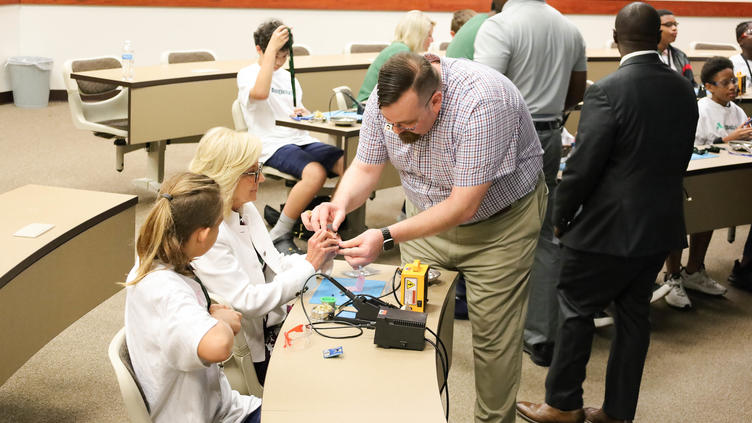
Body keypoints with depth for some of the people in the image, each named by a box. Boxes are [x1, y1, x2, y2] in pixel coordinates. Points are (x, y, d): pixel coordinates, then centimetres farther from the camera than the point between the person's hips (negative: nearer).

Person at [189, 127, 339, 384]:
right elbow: (247, 303, -27)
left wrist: (318, 255, -4)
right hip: (251, 354, -8)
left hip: (273, 326, 8)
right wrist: (309, 264, -23)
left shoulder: (246, 210, 5)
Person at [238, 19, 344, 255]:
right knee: (315, 173, -35)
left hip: (301, 140, 7)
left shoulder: (288, 77, 22)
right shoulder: (247, 74, 1)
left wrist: (303, 114, 4)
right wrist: (272, 47, -20)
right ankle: (279, 236, -20)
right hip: (273, 146, -7)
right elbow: (260, 93, -23)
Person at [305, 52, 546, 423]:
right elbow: (365, 169, -6)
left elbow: (464, 206, -33)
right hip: (428, 214, 5)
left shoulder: (482, 102, -36)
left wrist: (387, 238, -38)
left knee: (493, 337, 0)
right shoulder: (385, 100, -18)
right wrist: (340, 204, -28)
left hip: (499, 219, -5)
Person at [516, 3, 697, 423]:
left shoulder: (608, 91, -18)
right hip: (663, 224, 7)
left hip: (610, 225, -7)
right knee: (635, 312, 15)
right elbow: (680, 159, 12)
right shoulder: (684, 90, 3)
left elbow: (583, 166, -17)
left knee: (577, 308, 8)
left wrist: (561, 216, -3)